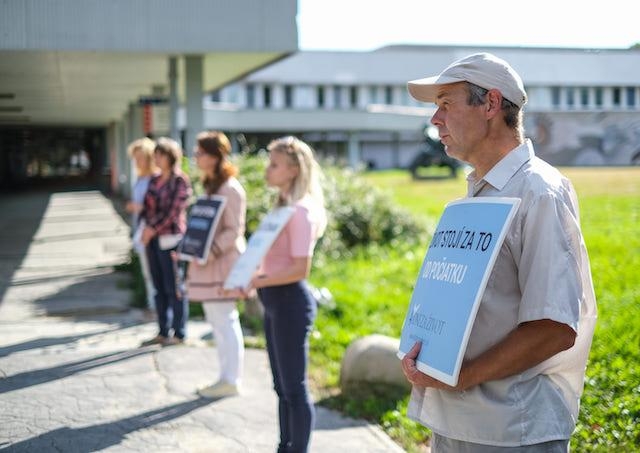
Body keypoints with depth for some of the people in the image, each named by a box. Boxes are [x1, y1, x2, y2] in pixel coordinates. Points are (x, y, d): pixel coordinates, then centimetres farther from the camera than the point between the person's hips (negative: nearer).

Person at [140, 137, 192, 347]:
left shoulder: (180, 181, -7)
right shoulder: (154, 180, 14)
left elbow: (173, 211, -12)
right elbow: (147, 206, 16)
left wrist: (153, 229, -11)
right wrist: (145, 226, -1)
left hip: (170, 238, -7)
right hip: (152, 239, 7)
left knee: (174, 288, -1)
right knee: (159, 287, 10)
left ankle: (179, 333, 7)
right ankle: (163, 332, 17)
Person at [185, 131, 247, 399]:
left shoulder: (230, 189, -14)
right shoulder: (210, 186, 15)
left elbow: (234, 231, -17)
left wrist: (212, 252, -23)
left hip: (222, 263, -10)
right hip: (208, 262, 10)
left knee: (224, 321, -3)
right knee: (217, 321, 14)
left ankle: (231, 380, 6)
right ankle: (227, 376, 23)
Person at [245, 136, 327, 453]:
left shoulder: (300, 211, -16)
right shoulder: (283, 207, 13)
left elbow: (300, 269, -22)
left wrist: (258, 282, -22)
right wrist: (252, 276, 3)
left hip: (290, 300, -10)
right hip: (275, 300, 10)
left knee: (295, 388, 0)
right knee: (282, 387, 18)